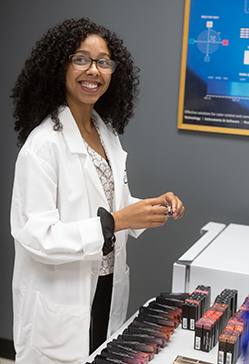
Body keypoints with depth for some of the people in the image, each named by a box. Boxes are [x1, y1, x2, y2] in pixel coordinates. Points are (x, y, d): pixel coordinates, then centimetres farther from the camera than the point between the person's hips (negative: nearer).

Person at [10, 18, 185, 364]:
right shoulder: (44, 143, -20)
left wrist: (154, 206, -4)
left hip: (108, 293, 8)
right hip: (61, 306, -8)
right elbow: (35, 236, -25)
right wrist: (115, 221, -30)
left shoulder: (107, 134, 6)